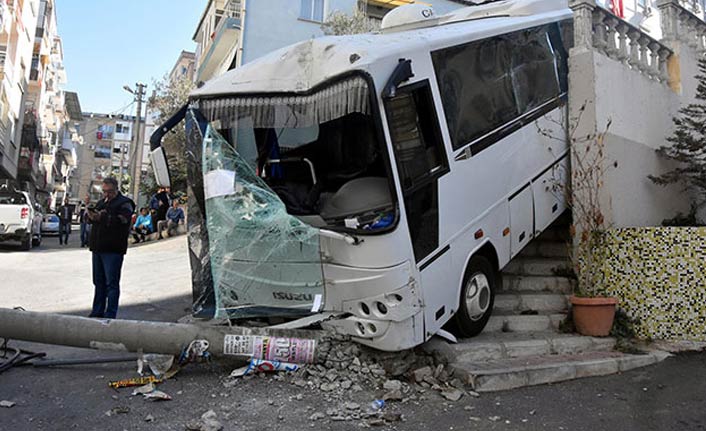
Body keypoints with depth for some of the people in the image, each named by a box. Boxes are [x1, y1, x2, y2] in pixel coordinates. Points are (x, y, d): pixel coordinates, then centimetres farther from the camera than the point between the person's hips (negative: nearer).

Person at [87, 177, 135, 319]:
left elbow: (121, 221, -18)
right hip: (97, 247, 8)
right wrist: (91, 216, -4)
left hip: (113, 250, -7)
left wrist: (102, 217, -26)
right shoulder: (101, 202, 20)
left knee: (112, 283, -5)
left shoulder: (124, 203, -3)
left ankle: (110, 315, -1)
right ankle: (97, 312, 23)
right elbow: (91, 220, 18)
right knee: (99, 282, 14)